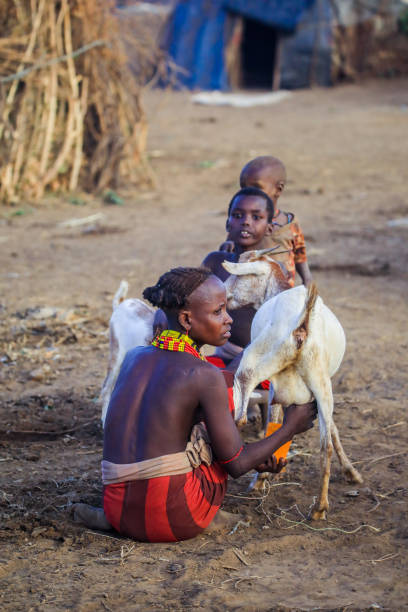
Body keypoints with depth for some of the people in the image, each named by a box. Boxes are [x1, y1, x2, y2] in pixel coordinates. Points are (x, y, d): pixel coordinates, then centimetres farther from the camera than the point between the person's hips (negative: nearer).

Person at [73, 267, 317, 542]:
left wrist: (251, 457, 29)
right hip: (177, 519, -6)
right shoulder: (204, 375, -8)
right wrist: (290, 428, 14)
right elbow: (235, 465, -3)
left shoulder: (134, 357, 12)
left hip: (121, 516, 6)